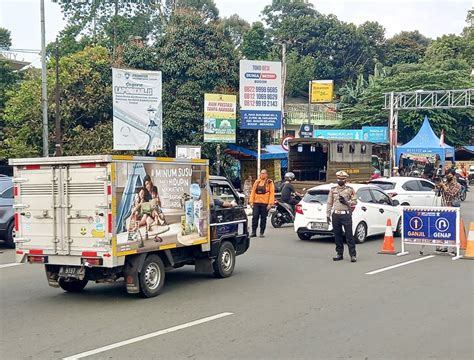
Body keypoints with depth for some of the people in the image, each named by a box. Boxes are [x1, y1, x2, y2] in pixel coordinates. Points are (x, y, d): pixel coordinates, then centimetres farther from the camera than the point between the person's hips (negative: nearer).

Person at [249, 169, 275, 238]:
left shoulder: (269, 182, 2)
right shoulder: (257, 182, 13)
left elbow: (271, 193, -3)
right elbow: (253, 191, 12)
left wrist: (270, 203, -11)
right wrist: (251, 201, 3)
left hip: (265, 203, -3)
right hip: (256, 202, 3)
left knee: (263, 218, 4)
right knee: (255, 217, -1)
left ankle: (262, 232, 12)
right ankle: (253, 232, 6)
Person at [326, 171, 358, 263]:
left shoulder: (350, 190, 3)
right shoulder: (333, 190, 11)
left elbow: (354, 202, 3)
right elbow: (329, 203, 13)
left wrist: (346, 202, -14)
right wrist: (328, 215, 9)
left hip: (346, 215, -3)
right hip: (336, 215, 3)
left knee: (349, 236, -5)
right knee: (337, 235, 7)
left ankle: (353, 255, -3)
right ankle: (339, 253, 16)